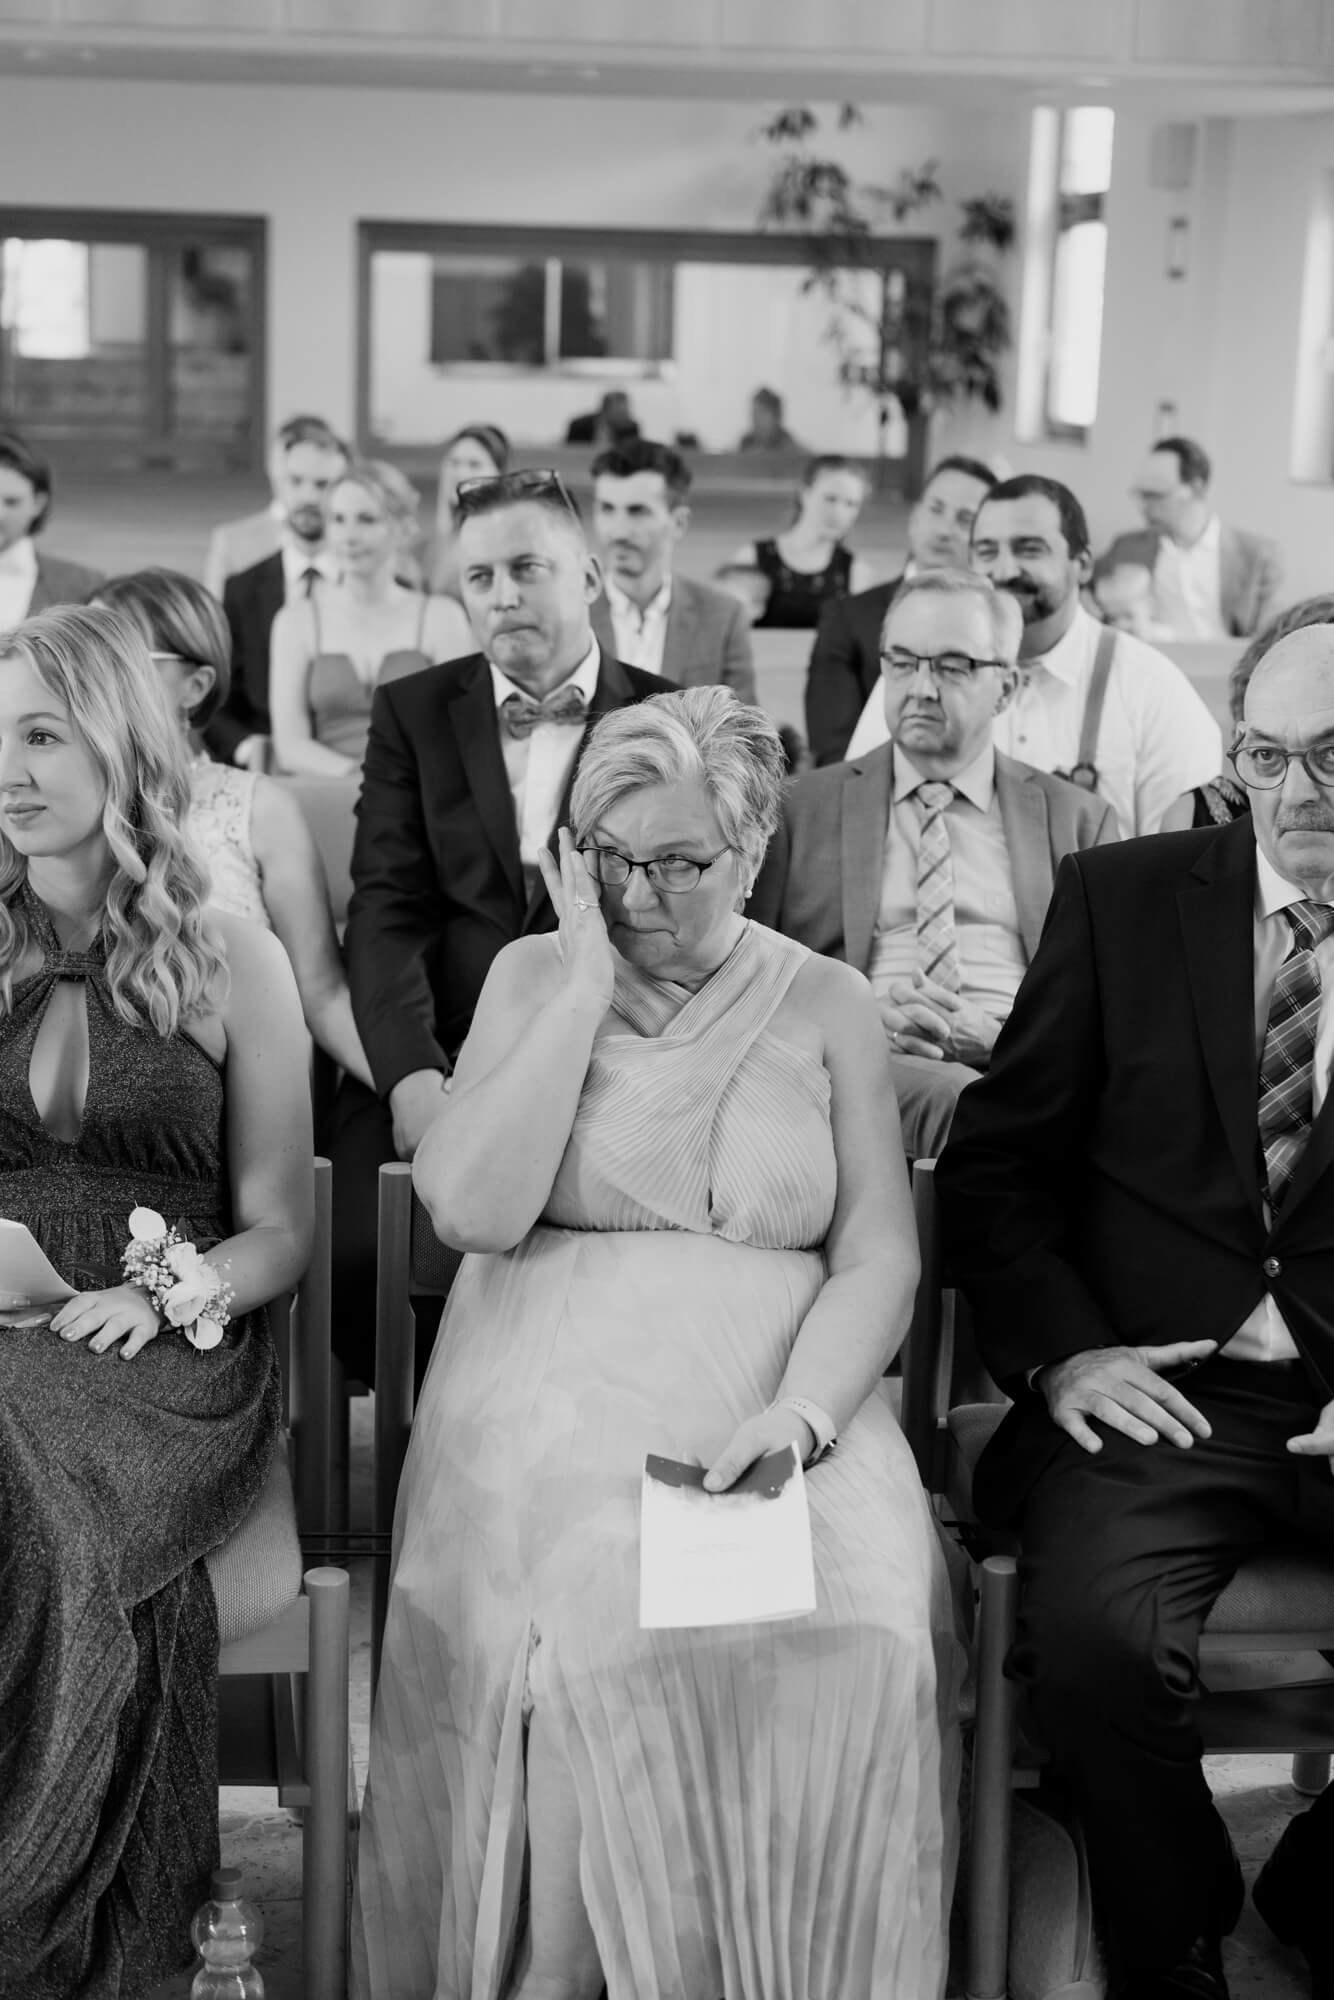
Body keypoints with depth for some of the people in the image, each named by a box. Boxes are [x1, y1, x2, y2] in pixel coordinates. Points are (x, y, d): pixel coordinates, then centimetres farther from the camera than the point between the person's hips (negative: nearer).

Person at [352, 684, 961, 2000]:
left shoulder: (826, 1004, 11)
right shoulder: (534, 974, 11)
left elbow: (878, 1257, 5)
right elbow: (471, 1210, -4)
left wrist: (803, 1409, -14)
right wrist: (588, 985, -5)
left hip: (775, 1399, 1)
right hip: (558, 1389, 0)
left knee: (853, 1638, -29)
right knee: (577, 1631, -31)